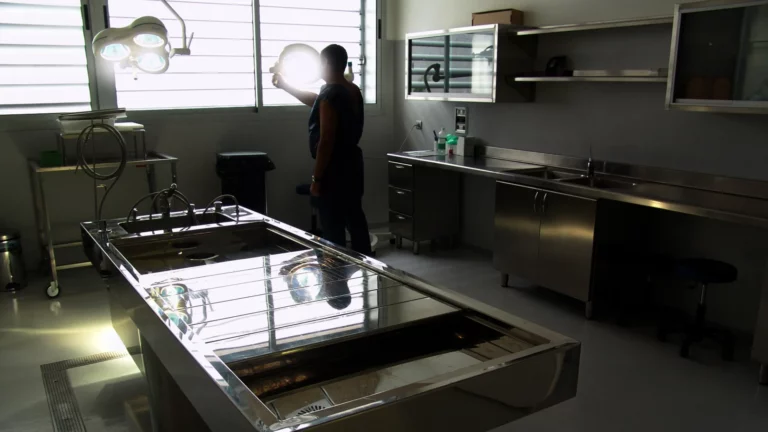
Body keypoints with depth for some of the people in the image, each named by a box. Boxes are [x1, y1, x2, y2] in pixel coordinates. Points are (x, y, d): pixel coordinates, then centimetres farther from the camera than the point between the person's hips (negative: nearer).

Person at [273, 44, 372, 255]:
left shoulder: (330, 95, -18)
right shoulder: (353, 91, 10)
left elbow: (326, 140, -22)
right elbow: (316, 101, 26)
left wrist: (317, 178, -17)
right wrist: (285, 85, 33)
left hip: (334, 169, -9)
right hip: (352, 165, 9)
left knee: (333, 227, -1)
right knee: (355, 219, 15)